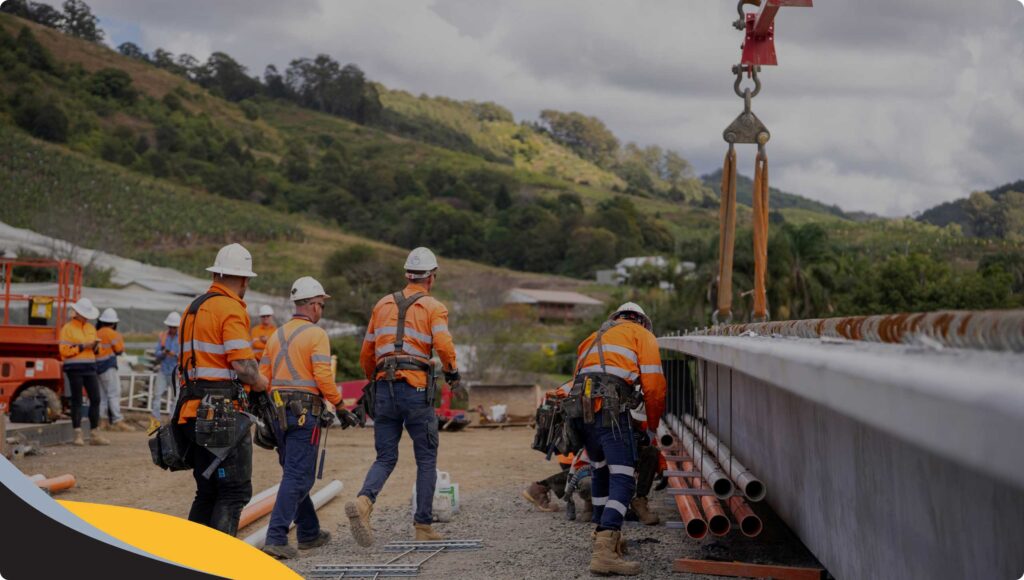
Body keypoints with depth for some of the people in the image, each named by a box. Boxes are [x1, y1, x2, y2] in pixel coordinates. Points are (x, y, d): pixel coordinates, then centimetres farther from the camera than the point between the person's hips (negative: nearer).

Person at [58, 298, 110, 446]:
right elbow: (64, 350, -10)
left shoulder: (91, 328, 17)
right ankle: (78, 435, 2)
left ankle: (94, 434, 7)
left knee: (95, 399, 1)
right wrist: (82, 347, -15)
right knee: (77, 400, -2)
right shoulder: (67, 328, -2)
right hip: (74, 368, -6)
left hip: (90, 367, 6)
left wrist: (96, 347, 0)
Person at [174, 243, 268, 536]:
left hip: (192, 411, 9)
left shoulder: (193, 307, 17)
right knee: (236, 490, -5)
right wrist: (260, 382, -1)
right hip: (223, 410, -9)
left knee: (208, 491, 15)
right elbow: (242, 363, -19)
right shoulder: (231, 308, -11)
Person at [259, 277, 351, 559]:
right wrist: (340, 405, -4)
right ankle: (275, 538, -17)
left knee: (296, 473, 18)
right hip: (305, 411, -8)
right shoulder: (316, 334, -7)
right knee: (297, 478, -8)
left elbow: (263, 377, 13)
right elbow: (323, 376, -16)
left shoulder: (277, 335, 14)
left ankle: (309, 533, 28)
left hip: (279, 410, 8)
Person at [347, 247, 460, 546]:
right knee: (426, 459, 9)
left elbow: (366, 354, 20)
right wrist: (453, 375, 0)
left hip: (383, 387, 4)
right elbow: (443, 345, -16)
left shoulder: (383, 304, 18)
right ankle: (423, 526, 7)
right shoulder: (434, 307, 3)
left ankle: (363, 502, -20)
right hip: (415, 389, -4)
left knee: (386, 458, 8)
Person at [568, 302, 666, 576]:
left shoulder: (595, 338, 34)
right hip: (609, 406, -6)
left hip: (579, 407, 7)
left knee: (601, 470, 25)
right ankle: (604, 551, -23)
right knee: (623, 478, -9)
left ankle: (603, 534, 33)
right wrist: (652, 427, 19)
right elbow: (654, 386, 5)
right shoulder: (642, 335, 17)